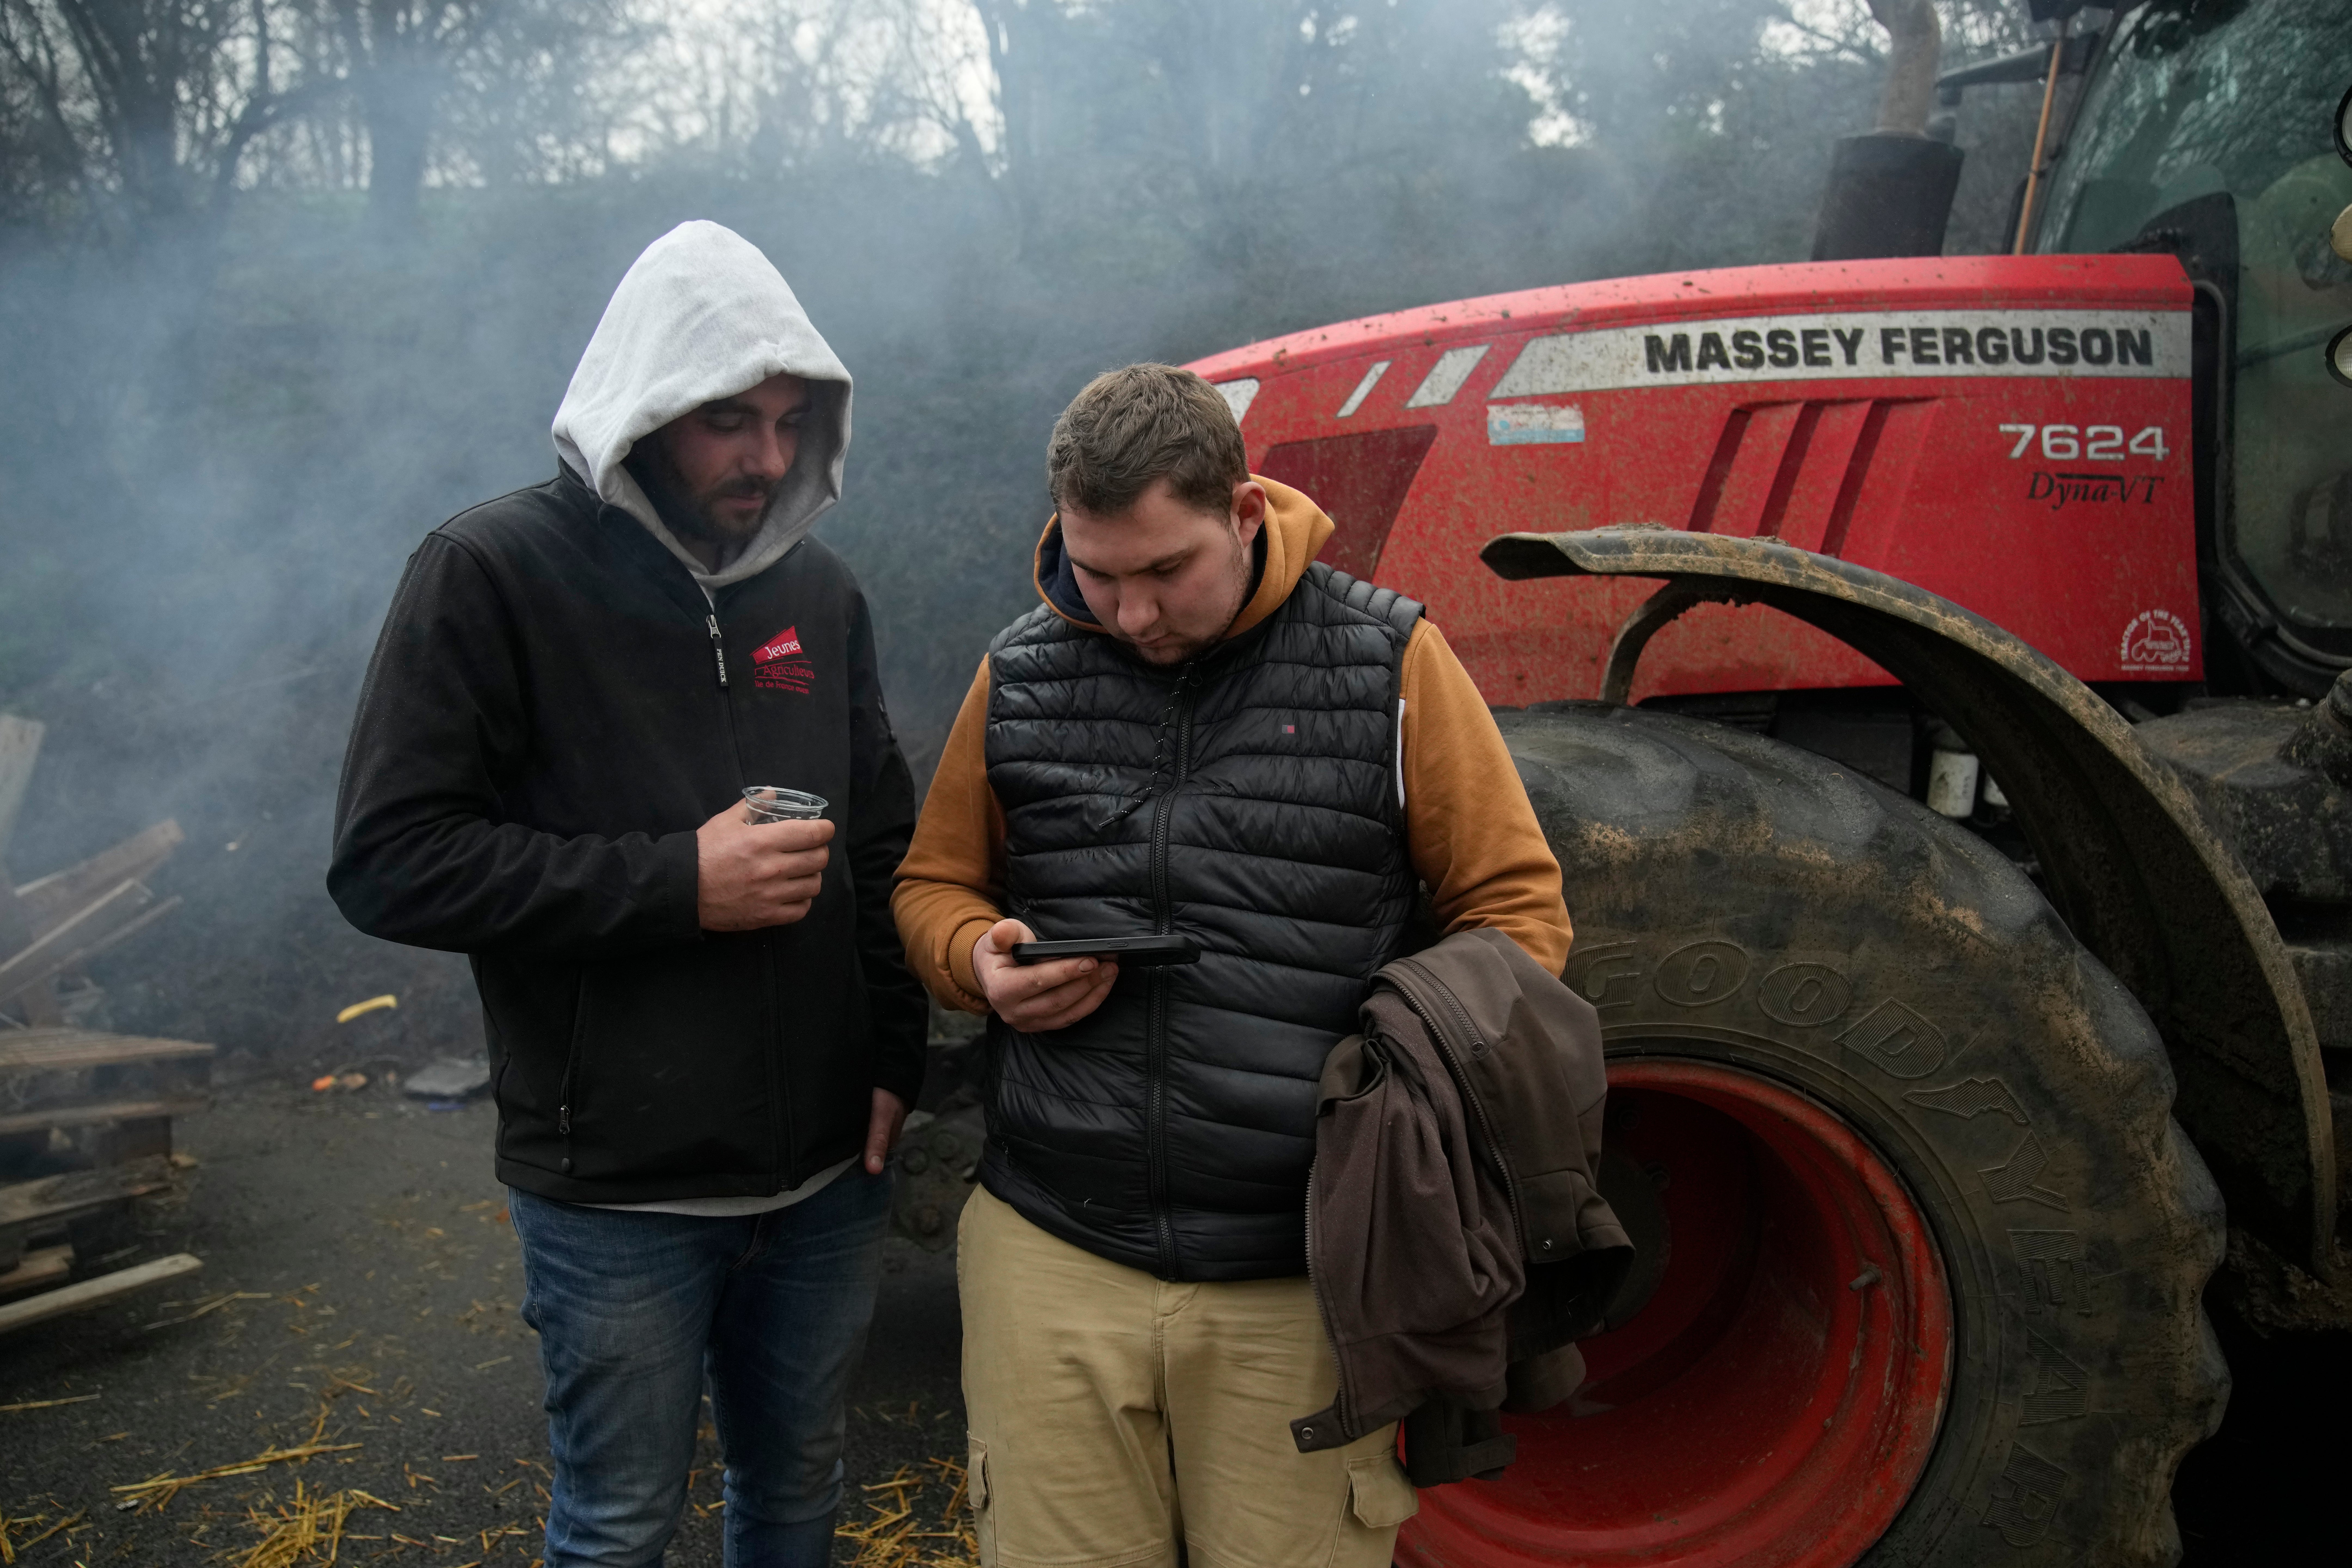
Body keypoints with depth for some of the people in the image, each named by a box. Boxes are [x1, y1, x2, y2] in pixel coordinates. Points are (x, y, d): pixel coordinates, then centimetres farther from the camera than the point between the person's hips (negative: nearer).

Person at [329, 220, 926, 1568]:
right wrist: (679, 883, -20)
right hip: (619, 1199, -4)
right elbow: (390, 860, -14)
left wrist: (896, 1055, 5)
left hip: (830, 1176, 5)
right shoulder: (495, 574, -10)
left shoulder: (820, 587, 6)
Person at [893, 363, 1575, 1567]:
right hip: (1052, 1253, 2)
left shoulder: (1387, 661, -1)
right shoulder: (1018, 676, 6)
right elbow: (935, 884, 17)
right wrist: (978, 960, -5)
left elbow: (1514, 903, 3)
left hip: (1303, 1282, -2)